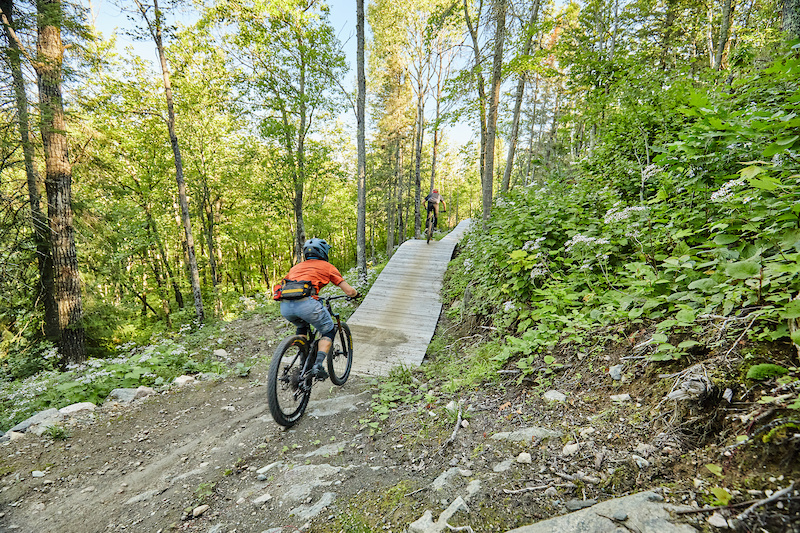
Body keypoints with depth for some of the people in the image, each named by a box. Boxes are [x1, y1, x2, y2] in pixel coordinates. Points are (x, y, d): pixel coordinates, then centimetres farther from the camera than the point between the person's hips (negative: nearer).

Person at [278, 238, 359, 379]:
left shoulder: (296, 267, 31)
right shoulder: (327, 266, 18)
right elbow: (349, 291, 14)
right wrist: (356, 294, 37)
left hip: (285, 307, 5)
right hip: (306, 303, -5)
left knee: (301, 327, 35)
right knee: (329, 332, 18)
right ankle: (318, 365, -1)